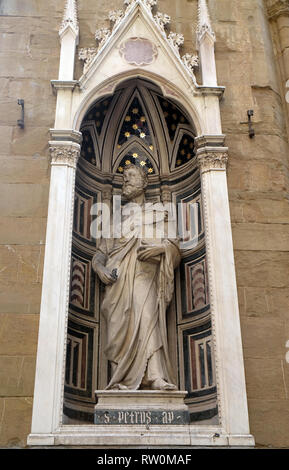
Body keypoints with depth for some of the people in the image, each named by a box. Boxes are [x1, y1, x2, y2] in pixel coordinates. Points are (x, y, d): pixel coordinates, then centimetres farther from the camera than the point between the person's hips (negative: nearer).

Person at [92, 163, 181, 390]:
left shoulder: (158, 213, 25)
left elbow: (174, 245, 13)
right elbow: (101, 252, 21)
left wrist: (160, 248, -10)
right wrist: (100, 268, -1)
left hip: (146, 273, -2)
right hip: (119, 277, 2)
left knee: (148, 316, -26)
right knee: (121, 323, -17)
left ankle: (155, 377, -37)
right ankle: (122, 381, -24)